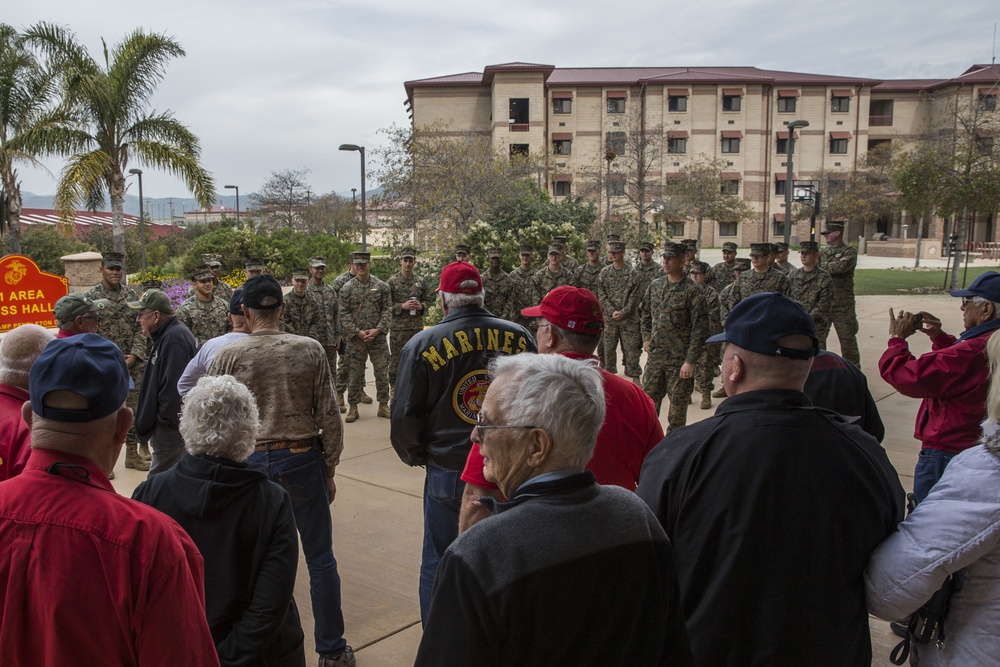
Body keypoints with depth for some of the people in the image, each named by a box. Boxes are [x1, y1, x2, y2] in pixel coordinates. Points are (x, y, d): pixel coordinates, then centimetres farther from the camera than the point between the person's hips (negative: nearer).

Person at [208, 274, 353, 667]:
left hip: (249, 462, 1)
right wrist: (329, 469, 6)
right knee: (320, 558, 11)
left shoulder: (228, 357, -5)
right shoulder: (310, 350, -6)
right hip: (302, 459, 0)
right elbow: (329, 416, -5)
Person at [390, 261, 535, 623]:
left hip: (448, 472, -2)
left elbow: (404, 417, -7)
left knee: (438, 566, 14)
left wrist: (416, 456, 11)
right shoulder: (520, 337, -3)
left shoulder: (423, 345, -10)